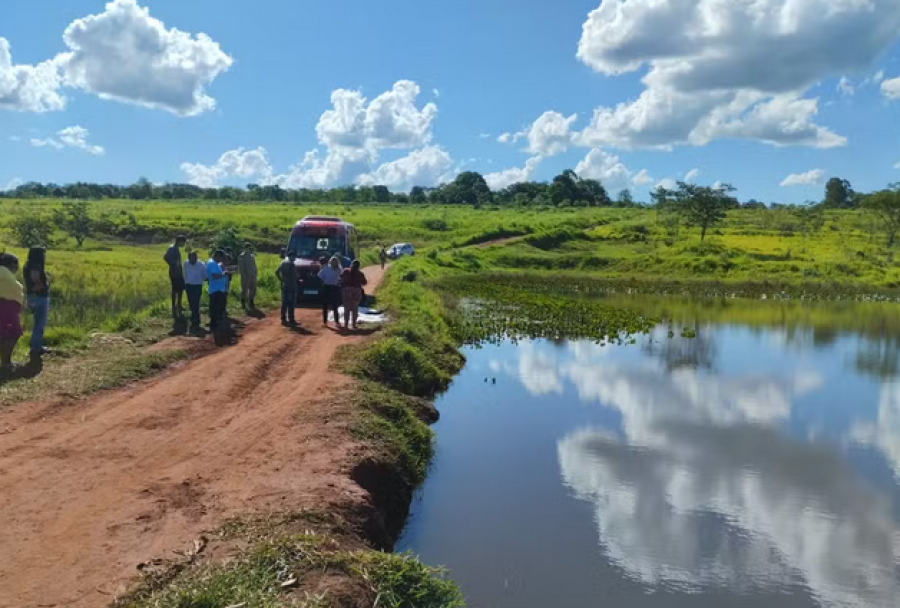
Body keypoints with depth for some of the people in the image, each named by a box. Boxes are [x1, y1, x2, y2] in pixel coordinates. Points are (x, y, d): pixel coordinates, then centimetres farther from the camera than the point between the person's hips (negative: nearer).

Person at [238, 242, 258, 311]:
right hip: (245, 277, -7)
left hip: (252, 276, 7)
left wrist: (255, 274, 10)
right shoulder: (242, 257, -9)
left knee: (253, 290, 8)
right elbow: (240, 268, -12)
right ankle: (243, 304, 10)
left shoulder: (252, 256, 12)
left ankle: (251, 303, 19)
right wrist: (244, 276, -17)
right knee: (244, 290, 0)